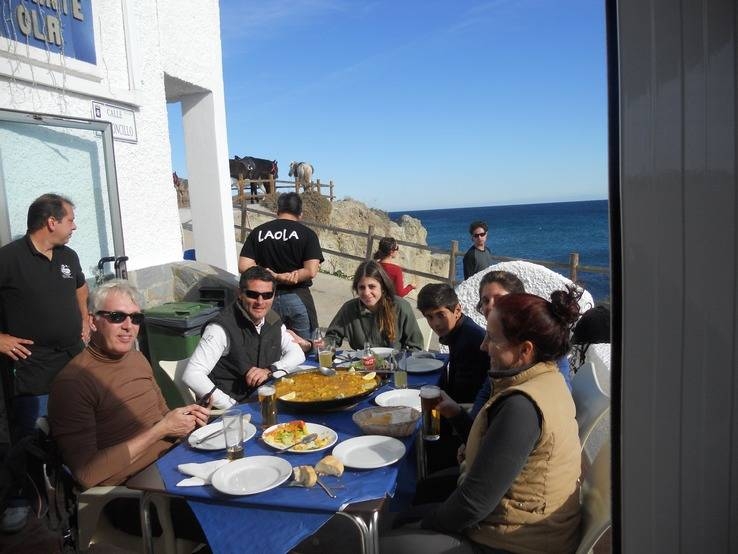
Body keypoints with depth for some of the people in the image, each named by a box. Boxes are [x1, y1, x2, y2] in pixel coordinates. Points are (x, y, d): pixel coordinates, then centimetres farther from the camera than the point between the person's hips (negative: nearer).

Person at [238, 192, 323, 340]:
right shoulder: (307, 234, -5)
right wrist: (290, 279, -6)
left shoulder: (258, 232, 4)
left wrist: (275, 276, -10)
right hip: (297, 297, -3)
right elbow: (311, 271, -15)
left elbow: (244, 266, -6)